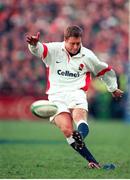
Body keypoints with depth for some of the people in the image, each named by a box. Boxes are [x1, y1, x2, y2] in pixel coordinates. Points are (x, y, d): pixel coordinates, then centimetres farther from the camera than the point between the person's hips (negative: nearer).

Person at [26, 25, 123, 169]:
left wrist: (113, 88, 34)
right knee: (67, 129, -23)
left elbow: (106, 71, 26)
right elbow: (38, 49, -16)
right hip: (57, 96, -1)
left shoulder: (87, 56, 10)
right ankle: (92, 161, -21)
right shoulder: (53, 50, 4)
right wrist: (34, 44, -40)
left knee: (79, 115, -35)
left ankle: (80, 136, -66)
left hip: (77, 93, 1)